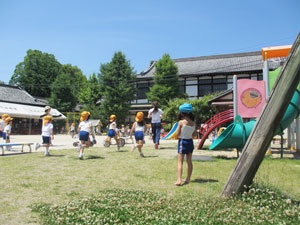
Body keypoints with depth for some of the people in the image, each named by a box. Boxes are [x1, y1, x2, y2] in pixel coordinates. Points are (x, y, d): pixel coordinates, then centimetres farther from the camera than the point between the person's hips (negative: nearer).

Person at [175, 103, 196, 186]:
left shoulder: (181, 122, -15)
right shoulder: (193, 123, 1)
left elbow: (178, 134, -11)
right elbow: (193, 134, 8)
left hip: (182, 142, -5)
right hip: (190, 142, 6)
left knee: (180, 161, -4)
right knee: (189, 161, 14)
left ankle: (179, 180, -13)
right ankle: (188, 179, 22)